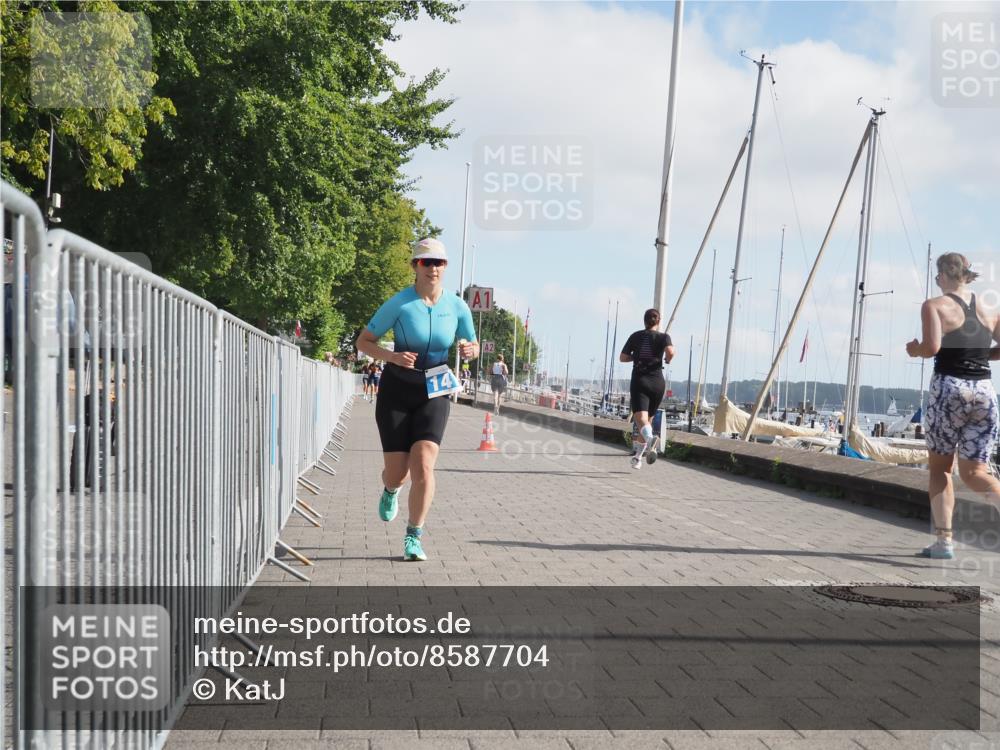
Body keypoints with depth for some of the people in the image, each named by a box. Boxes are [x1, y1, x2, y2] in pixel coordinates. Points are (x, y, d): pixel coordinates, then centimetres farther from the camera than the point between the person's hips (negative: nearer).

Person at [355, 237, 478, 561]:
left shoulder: (457, 306, -2)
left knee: (423, 465, -15)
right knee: (397, 471, 0)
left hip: (434, 392, 1)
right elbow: (363, 342, -6)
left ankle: (414, 538, -1)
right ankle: (391, 490, 41)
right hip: (397, 390, -1)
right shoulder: (399, 303, -11)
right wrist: (392, 356, -24)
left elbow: (473, 345, 12)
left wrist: (469, 350, -12)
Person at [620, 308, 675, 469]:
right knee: (648, 417, 17)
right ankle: (638, 456, 21)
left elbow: (622, 357, 8)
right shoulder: (664, 337, 3)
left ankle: (649, 437, -49)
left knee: (640, 417, -16)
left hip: (639, 381, -1)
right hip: (657, 382, 1)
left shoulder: (636, 336, 8)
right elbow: (670, 352, -16)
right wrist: (667, 360, 5)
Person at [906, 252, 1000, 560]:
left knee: (939, 468, 12)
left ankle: (944, 541, 8)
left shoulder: (935, 306, -3)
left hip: (949, 387, -4)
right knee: (973, 472, 7)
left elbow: (932, 346, -17)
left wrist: (914, 349, 4)